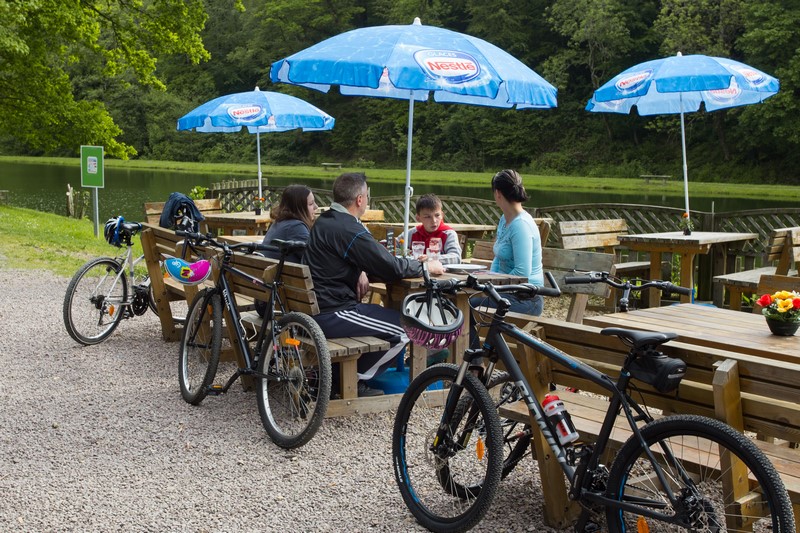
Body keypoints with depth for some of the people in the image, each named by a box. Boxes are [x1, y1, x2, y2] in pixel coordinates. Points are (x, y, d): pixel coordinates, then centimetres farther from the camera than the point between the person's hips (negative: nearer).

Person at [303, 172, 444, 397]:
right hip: (331, 315, -10)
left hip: (314, 309, 10)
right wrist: (426, 266, 0)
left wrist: (360, 272, 3)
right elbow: (391, 268, -16)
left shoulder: (324, 221, 12)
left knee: (386, 315, 25)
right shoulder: (348, 229, -20)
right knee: (405, 328, -5)